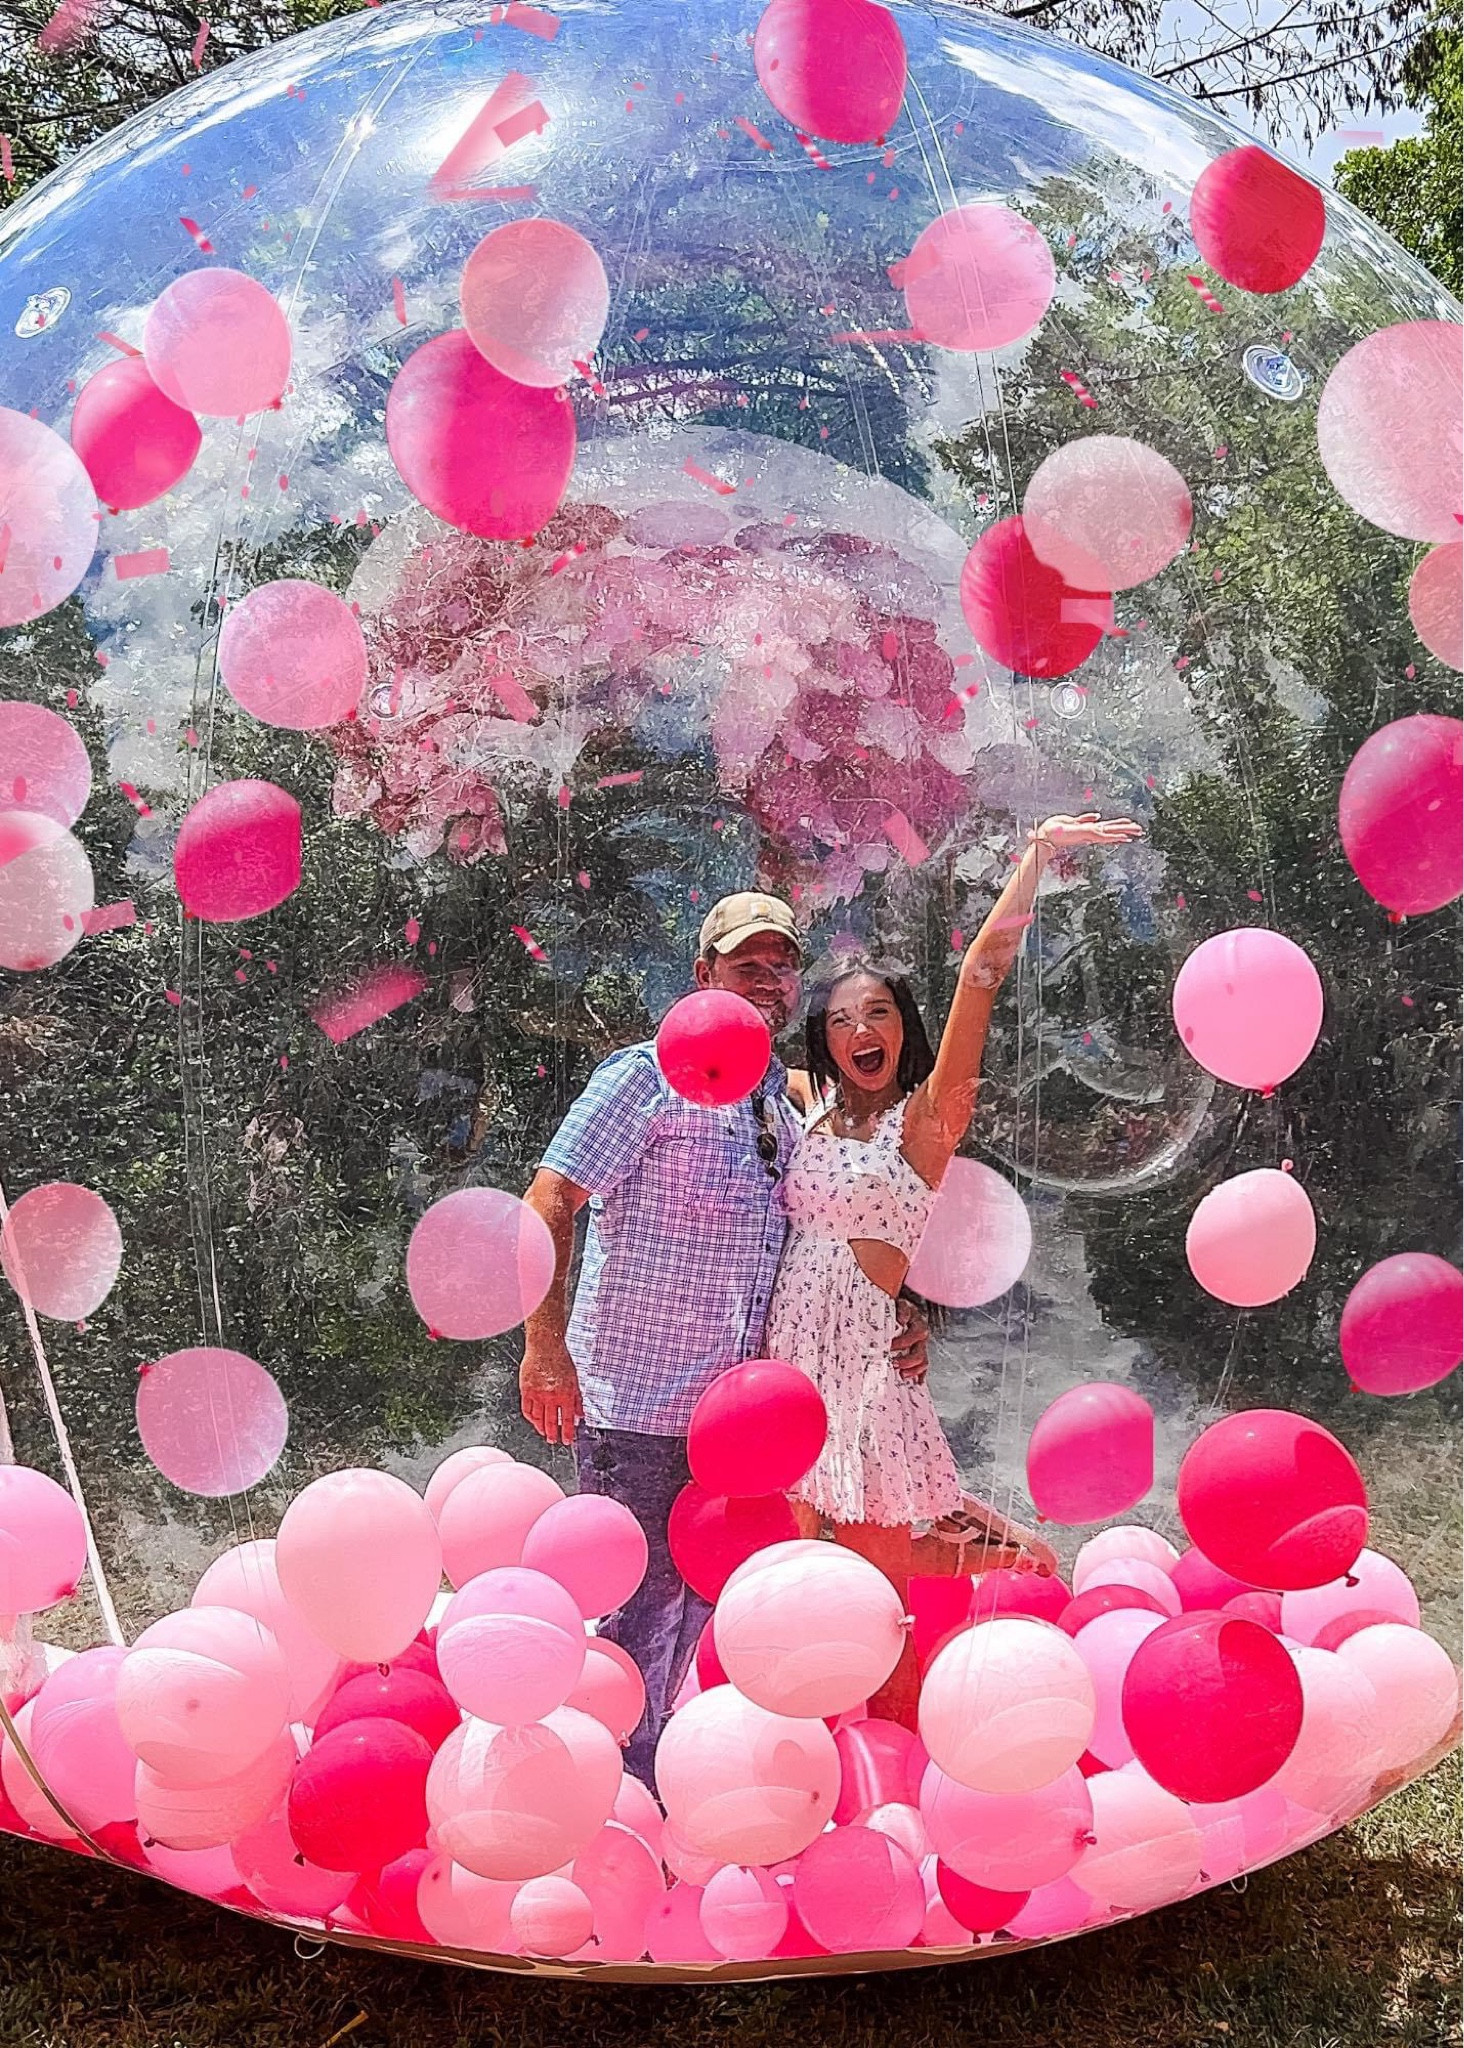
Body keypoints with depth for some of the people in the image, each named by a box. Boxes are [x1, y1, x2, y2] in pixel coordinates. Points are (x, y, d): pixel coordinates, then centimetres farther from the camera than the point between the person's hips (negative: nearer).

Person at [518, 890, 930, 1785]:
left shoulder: (794, 1112, 14)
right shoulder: (650, 1076, -7)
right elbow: (549, 1201, -12)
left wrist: (900, 1319, 3)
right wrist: (546, 1344, -20)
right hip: (636, 1405, -7)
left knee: (694, 1612, 16)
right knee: (634, 1615, -1)